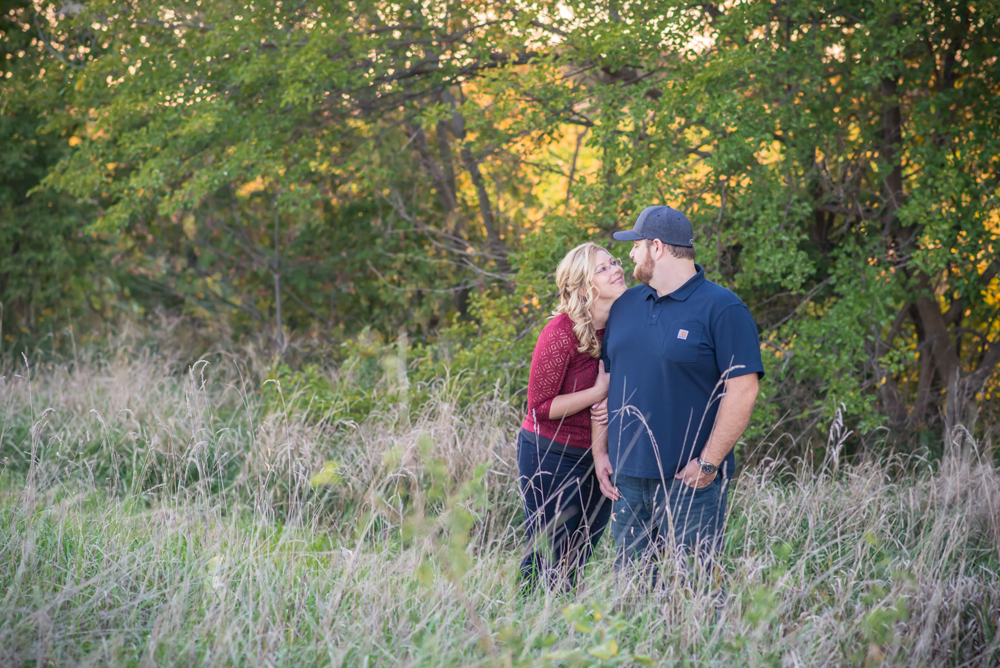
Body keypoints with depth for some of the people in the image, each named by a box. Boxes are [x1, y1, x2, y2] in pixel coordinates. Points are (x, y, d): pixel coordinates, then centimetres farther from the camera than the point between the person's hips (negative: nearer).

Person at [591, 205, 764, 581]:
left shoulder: (722, 308, -7)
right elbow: (606, 379, 19)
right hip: (626, 479, 6)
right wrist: (600, 450, 10)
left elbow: (742, 390, -12)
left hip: (689, 480, -6)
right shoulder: (625, 305, 14)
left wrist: (708, 463, -15)